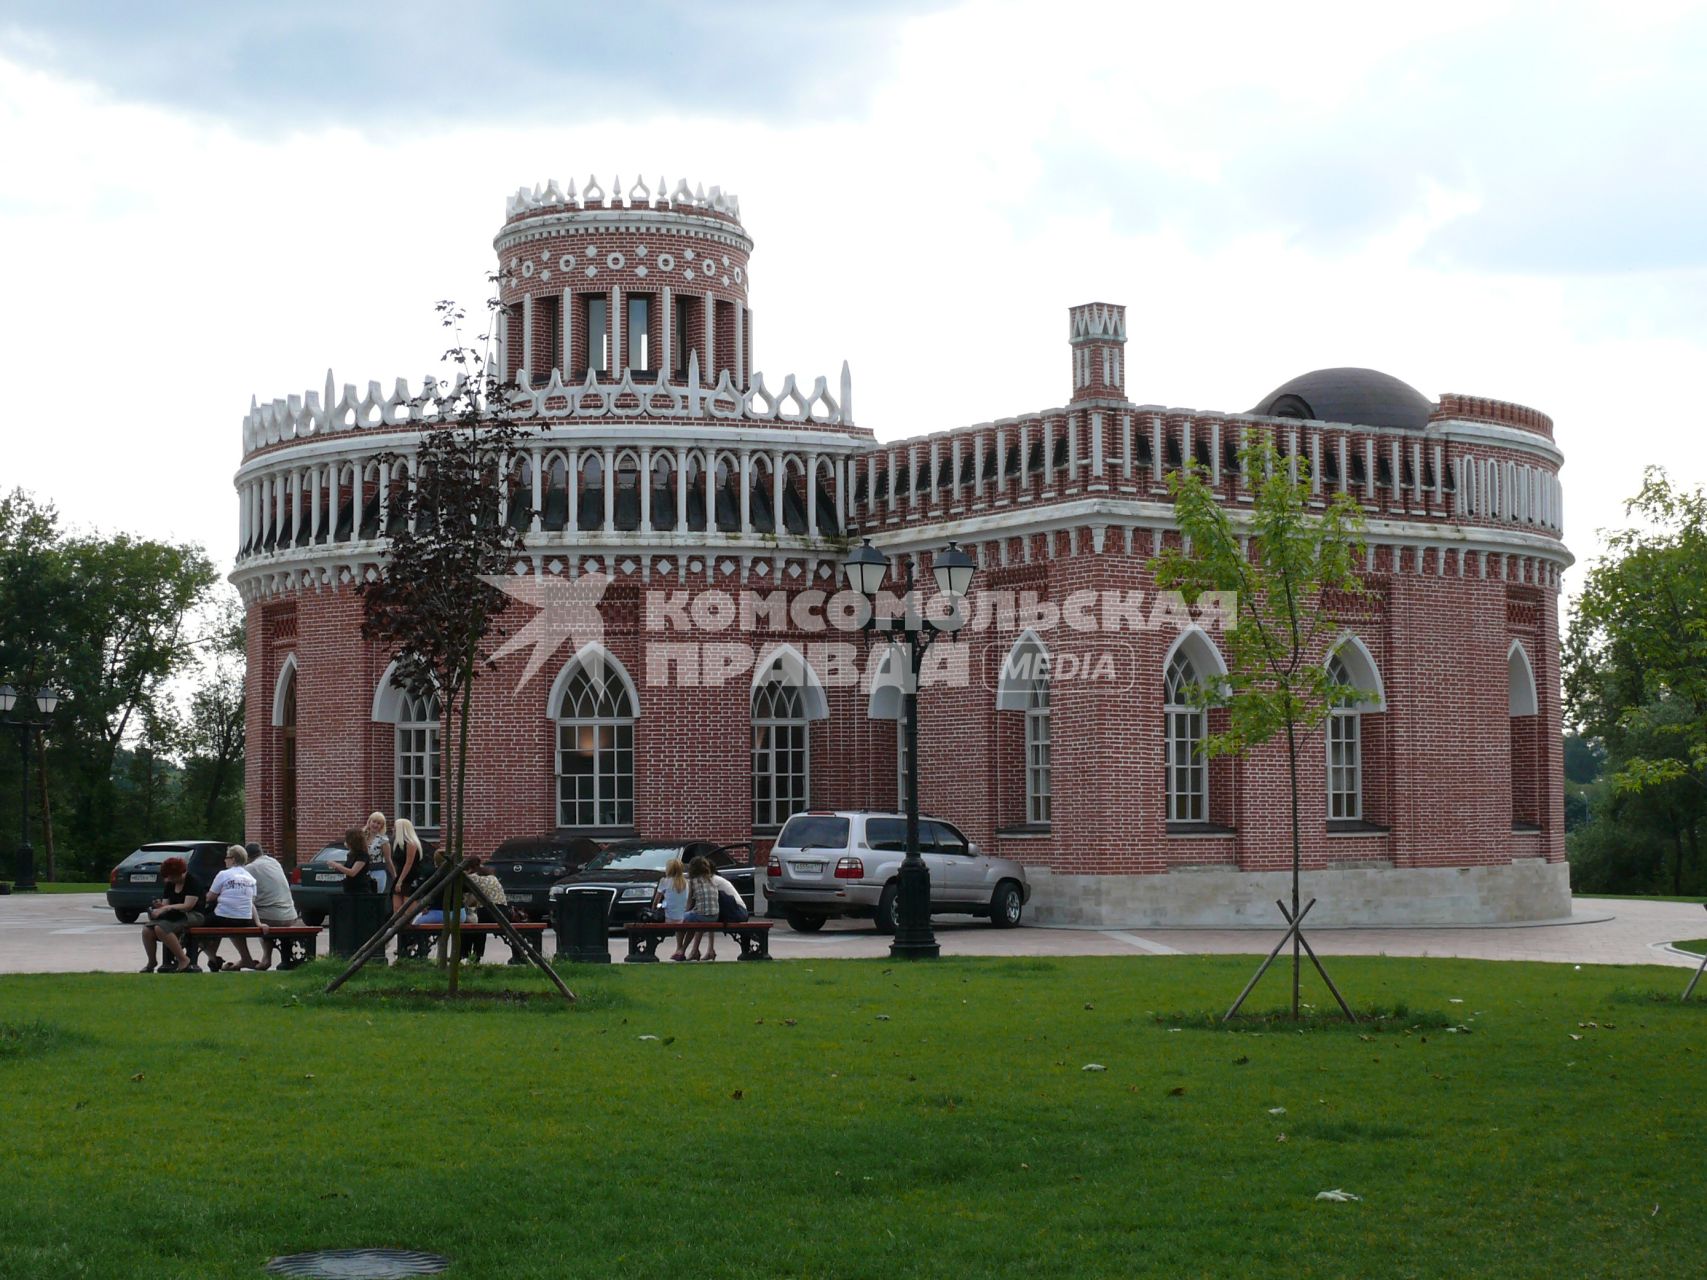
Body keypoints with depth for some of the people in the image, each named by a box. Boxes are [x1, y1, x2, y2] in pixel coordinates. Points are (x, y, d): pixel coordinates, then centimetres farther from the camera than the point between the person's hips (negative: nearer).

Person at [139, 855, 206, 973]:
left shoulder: (193, 882, -9)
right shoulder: (170, 884, 15)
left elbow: (188, 905, -18)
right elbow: (166, 904, 13)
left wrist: (166, 908, -22)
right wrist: (160, 906, -11)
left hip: (192, 916, -7)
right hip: (173, 916, 7)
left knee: (161, 928, -33)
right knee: (147, 930, -19)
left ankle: (183, 960, -26)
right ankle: (151, 963, -2)